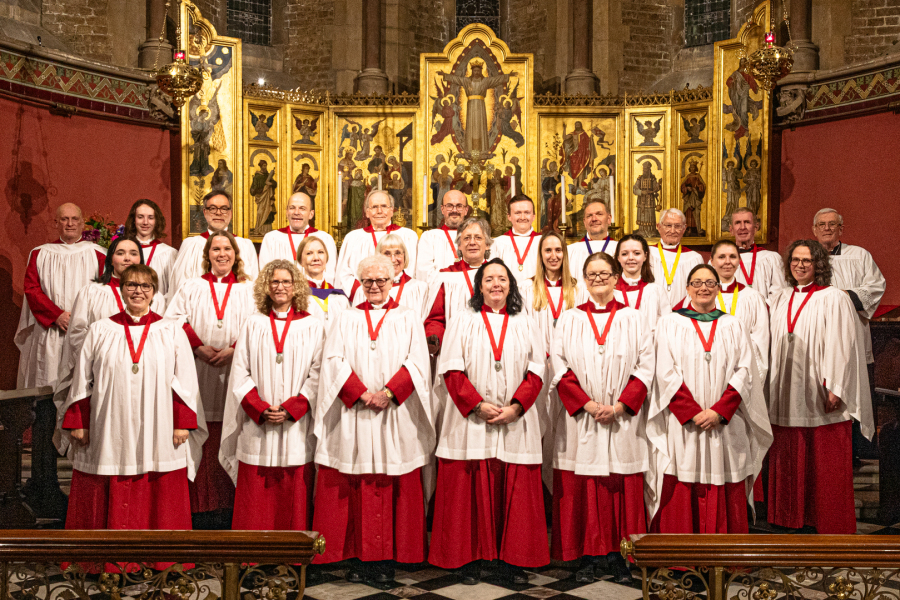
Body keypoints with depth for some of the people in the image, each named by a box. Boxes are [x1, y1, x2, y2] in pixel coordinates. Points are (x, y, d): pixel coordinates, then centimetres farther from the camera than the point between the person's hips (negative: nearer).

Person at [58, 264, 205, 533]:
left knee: (159, 504, 2)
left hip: (159, 437, -1)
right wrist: (77, 422, 3)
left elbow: (185, 381, 3)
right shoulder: (100, 331, 8)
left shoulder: (171, 331, 6)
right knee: (109, 504, 5)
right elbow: (82, 380, 9)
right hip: (109, 436, 1)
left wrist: (183, 423, -3)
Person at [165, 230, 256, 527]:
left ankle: (230, 507, 4)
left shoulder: (249, 289, 12)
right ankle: (202, 510, 3)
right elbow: (174, 319, 4)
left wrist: (233, 350, -10)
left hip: (234, 372, 0)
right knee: (202, 445, -3)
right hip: (199, 373, 0)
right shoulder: (191, 287, 14)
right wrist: (199, 348, -8)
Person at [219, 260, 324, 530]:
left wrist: (290, 409, -12)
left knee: (295, 503, 1)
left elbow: (317, 376, -1)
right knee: (255, 504, 3)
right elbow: (240, 374, 4)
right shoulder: (254, 325, 10)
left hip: (297, 431, -1)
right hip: (257, 432, 1)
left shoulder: (313, 327, 6)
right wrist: (261, 410, -9)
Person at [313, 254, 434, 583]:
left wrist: (388, 393, -14)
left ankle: (386, 557, 8)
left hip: (396, 417, -1)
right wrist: (361, 394, -13)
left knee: (392, 488, 0)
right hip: (353, 418, 1)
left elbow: (417, 363, -2)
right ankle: (359, 556, 8)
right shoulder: (346, 320, 12)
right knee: (355, 488, 0)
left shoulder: (408, 319, 10)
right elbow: (334, 361, 0)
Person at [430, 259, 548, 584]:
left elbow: (536, 370, 5)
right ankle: (471, 559, 9)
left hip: (516, 422, 2)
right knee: (471, 491, 0)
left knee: (516, 492, 2)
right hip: (470, 421, -1)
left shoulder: (526, 324, 11)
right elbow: (451, 369, -1)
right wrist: (478, 405, -12)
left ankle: (512, 560, 12)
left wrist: (515, 406, -9)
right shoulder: (463, 321, 7)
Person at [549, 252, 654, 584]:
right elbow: (560, 367, 0)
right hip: (579, 419, 0)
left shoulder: (633, 319, 6)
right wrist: (587, 404, -11)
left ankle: (617, 553, 13)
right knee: (582, 489, 1)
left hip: (624, 419, 0)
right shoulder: (570, 319, 6)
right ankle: (589, 555, 11)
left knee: (622, 487, 2)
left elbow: (645, 366, 1)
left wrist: (620, 405, -11)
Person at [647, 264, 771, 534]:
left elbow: (744, 372, 3)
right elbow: (666, 373, -2)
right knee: (681, 499, -3)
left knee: (725, 501, 2)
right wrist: (693, 412, -13)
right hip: (681, 427, -2)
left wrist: (719, 411, -11)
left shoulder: (734, 326, 13)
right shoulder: (669, 324, 7)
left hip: (726, 427, 2)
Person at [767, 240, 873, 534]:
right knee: (790, 462, 9)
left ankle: (830, 525, 12)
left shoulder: (834, 298, -5)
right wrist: (773, 388, 13)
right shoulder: (782, 300, 13)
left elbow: (841, 346, -10)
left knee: (825, 463, 1)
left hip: (820, 397, -5)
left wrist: (835, 388, -16)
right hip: (787, 396, 5)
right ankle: (794, 518, 21)